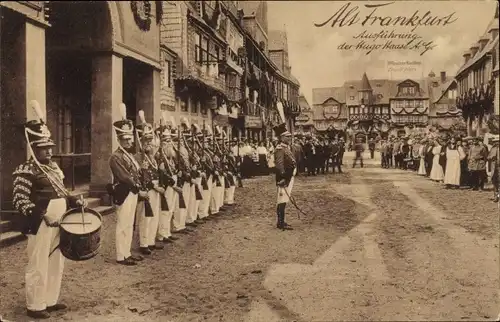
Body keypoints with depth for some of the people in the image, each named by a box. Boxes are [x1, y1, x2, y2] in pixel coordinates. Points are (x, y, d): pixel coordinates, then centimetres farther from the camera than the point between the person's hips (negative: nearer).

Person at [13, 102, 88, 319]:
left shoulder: (54, 167, 14)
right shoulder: (25, 171, -12)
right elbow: (19, 201, -18)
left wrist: (75, 201, 6)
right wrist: (41, 214, -28)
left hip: (59, 224, 9)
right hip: (40, 225, -8)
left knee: (57, 264, 17)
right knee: (38, 267, 1)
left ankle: (50, 300, 31)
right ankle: (35, 306, 16)